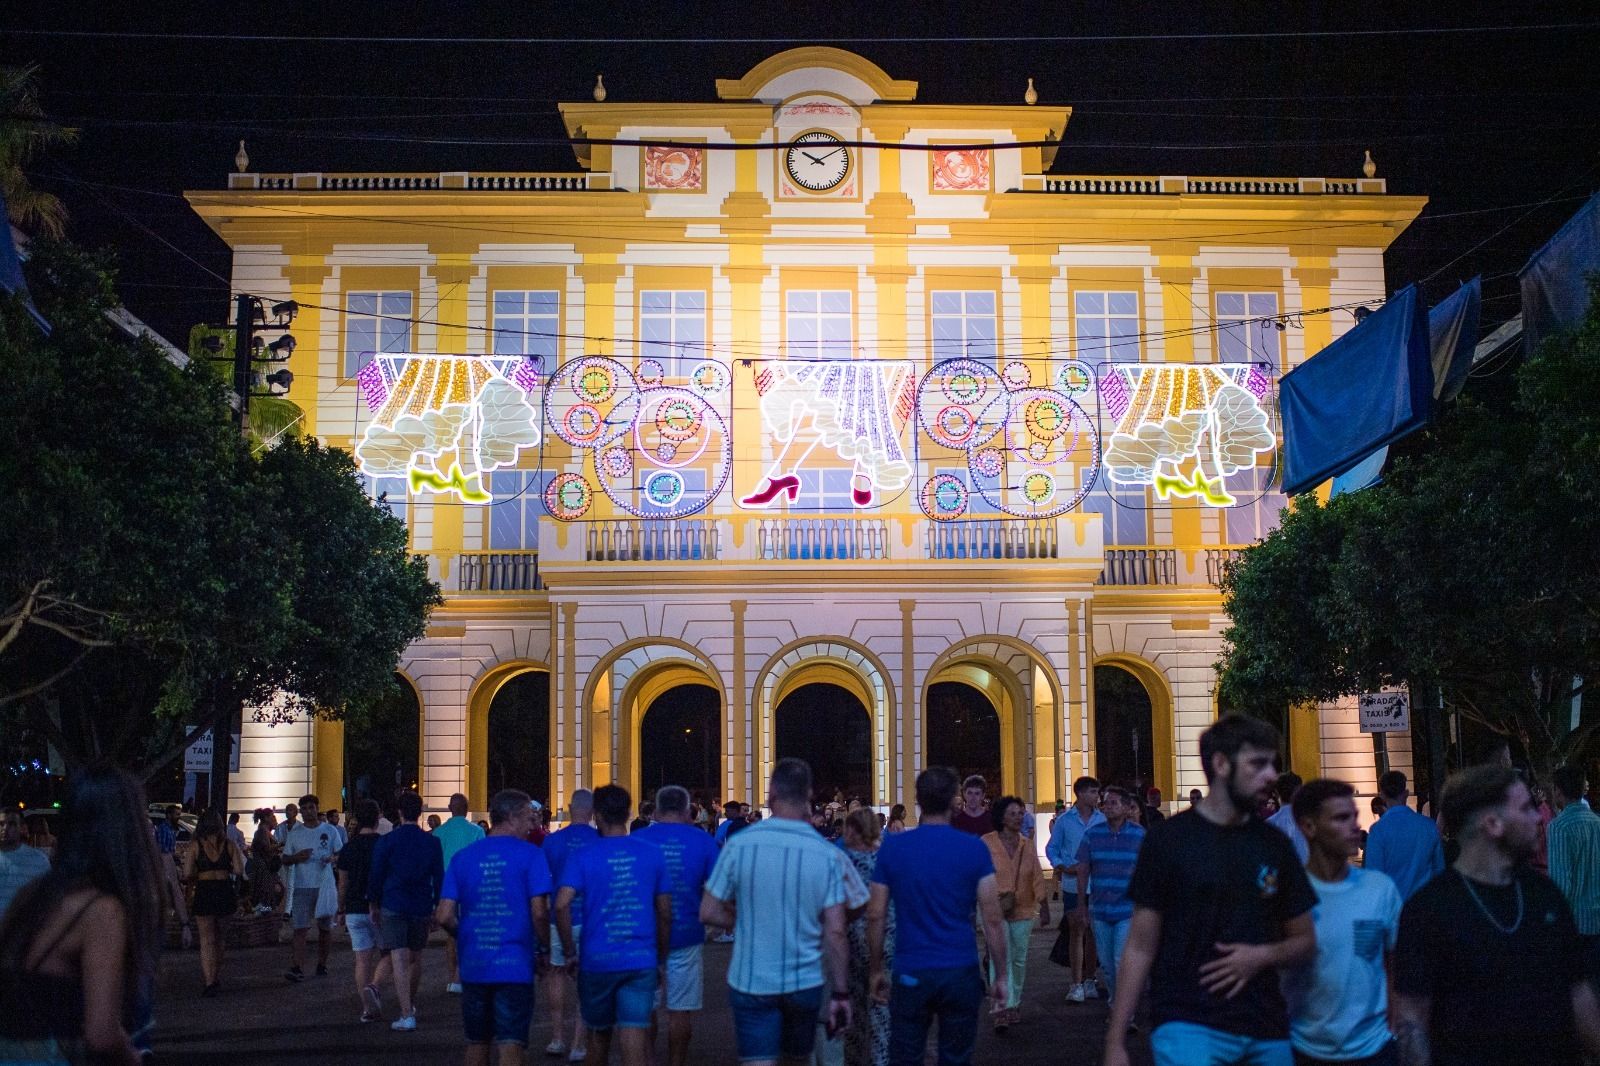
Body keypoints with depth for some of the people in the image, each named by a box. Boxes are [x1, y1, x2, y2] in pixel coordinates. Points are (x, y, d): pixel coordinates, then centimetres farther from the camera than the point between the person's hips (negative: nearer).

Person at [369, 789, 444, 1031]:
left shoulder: (387, 841, -5)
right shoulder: (432, 843, 1)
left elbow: (376, 875, -1)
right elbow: (439, 878, 5)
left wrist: (373, 904, 10)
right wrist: (437, 907, 13)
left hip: (393, 907, -3)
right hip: (421, 908, 3)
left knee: (399, 960, -5)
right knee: (416, 957, 19)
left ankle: (407, 1016, -11)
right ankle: (411, 1003, 38)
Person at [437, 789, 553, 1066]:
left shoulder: (463, 856, 5)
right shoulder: (530, 855, -6)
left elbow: (445, 917, 2)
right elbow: (539, 913, -12)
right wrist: (545, 949, 4)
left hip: (473, 966, 4)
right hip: (515, 965, -4)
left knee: (477, 1043, 17)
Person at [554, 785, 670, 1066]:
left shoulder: (582, 856, -4)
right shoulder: (652, 854, 3)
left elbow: (562, 904, -17)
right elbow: (665, 913, 6)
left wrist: (570, 952, -5)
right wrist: (661, 959, 16)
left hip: (597, 959, 0)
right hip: (641, 959, 0)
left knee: (599, 1032, 20)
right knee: (635, 1036, -4)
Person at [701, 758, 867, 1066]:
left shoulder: (739, 844, -11)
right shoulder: (828, 855, -9)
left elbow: (709, 913, -5)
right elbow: (835, 933, -9)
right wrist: (841, 993, -2)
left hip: (750, 980, -2)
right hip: (805, 982, 2)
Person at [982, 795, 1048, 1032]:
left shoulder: (1027, 845, 6)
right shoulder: (987, 843, -7)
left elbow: (1037, 878, 9)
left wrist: (1043, 907, 7)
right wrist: (1000, 898, -13)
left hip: (1023, 911, 4)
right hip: (995, 910, -4)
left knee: (1019, 960, 12)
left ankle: (1015, 1004, 29)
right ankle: (1002, 1008, -20)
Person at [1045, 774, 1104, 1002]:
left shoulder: (1102, 819, 5)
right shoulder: (1064, 820, 0)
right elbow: (1051, 849, 6)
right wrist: (1063, 867, -9)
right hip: (1073, 884, -2)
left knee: (1093, 932, 9)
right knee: (1076, 931, -3)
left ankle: (1088, 979, 21)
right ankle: (1076, 984, 0)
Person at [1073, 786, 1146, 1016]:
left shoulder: (1140, 835, -4)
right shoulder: (1092, 834, 1)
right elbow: (1083, 871, 5)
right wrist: (1082, 905, 4)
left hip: (1128, 910, -3)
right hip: (1100, 910, 3)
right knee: (1107, 962, 13)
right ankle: (1114, 1003, 31)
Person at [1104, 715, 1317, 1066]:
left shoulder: (1275, 845, 8)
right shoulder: (1169, 839, -4)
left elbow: (1305, 942, 16)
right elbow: (1140, 948, -3)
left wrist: (1263, 956, -7)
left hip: (1266, 1029, 4)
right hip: (1187, 1024, -4)